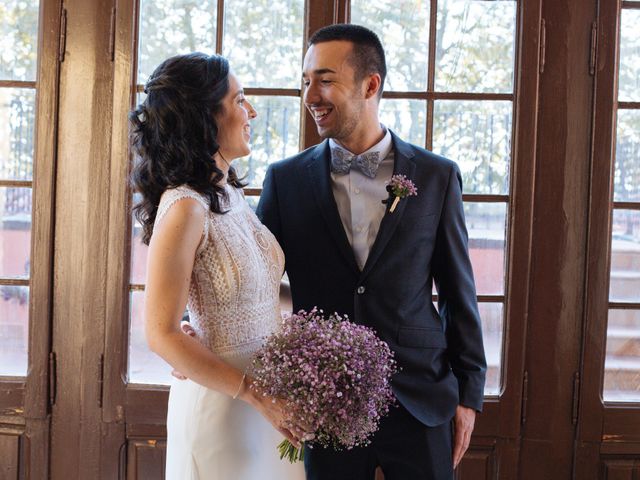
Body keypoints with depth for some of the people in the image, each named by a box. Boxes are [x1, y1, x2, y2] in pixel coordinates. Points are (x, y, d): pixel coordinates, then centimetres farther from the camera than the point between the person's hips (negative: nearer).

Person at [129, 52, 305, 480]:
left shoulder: (231, 194, 6)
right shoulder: (184, 208, -18)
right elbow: (163, 335, -18)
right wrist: (255, 393, -18)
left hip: (270, 399, 8)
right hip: (219, 405, -8)